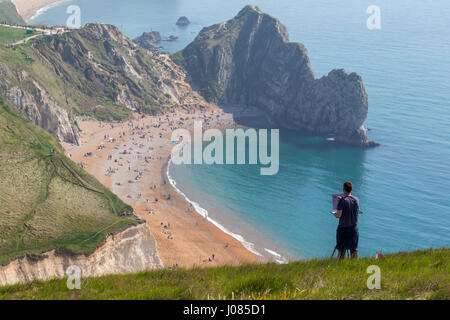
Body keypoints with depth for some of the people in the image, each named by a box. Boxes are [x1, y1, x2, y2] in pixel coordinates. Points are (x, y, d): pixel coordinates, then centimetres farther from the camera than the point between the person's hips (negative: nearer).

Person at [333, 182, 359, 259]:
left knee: (341, 250, 6)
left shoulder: (342, 200, -15)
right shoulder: (356, 200, 0)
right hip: (354, 228, 4)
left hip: (343, 228, -4)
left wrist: (335, 214, 2)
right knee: (354, 250, 13)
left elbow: (338, 215, -23)